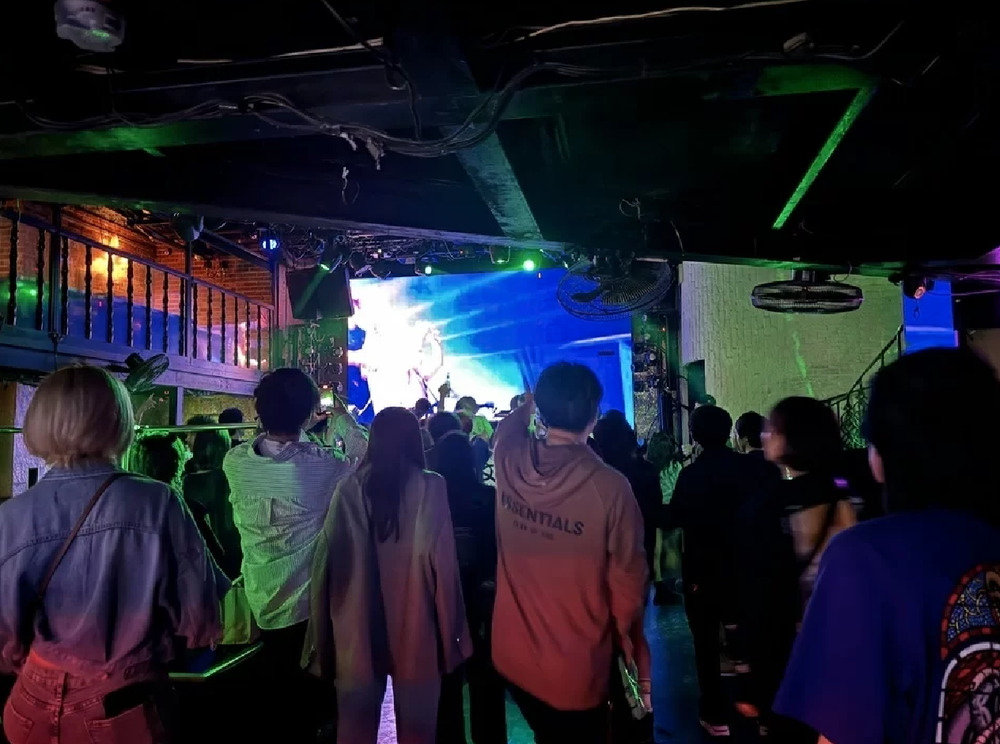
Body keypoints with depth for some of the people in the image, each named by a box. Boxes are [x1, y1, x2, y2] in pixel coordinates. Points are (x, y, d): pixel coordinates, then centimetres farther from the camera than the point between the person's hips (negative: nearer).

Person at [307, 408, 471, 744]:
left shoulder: (350, 488, -7)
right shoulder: (429, 488, -11)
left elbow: (326, 560, -3)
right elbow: (441, 563, -14)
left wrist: (324, 631, 8)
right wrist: (452, 631, -4)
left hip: (356, 628, 2)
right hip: (414, 628, -2)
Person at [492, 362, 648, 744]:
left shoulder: (509, 463, -14)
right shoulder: (610, 487, -26)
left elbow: (509, 426, 12)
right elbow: (627, 584, -15)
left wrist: (532, 402, 32)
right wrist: (631, 648, 4)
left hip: (513, 655, 4)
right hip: (577, 669, -3)